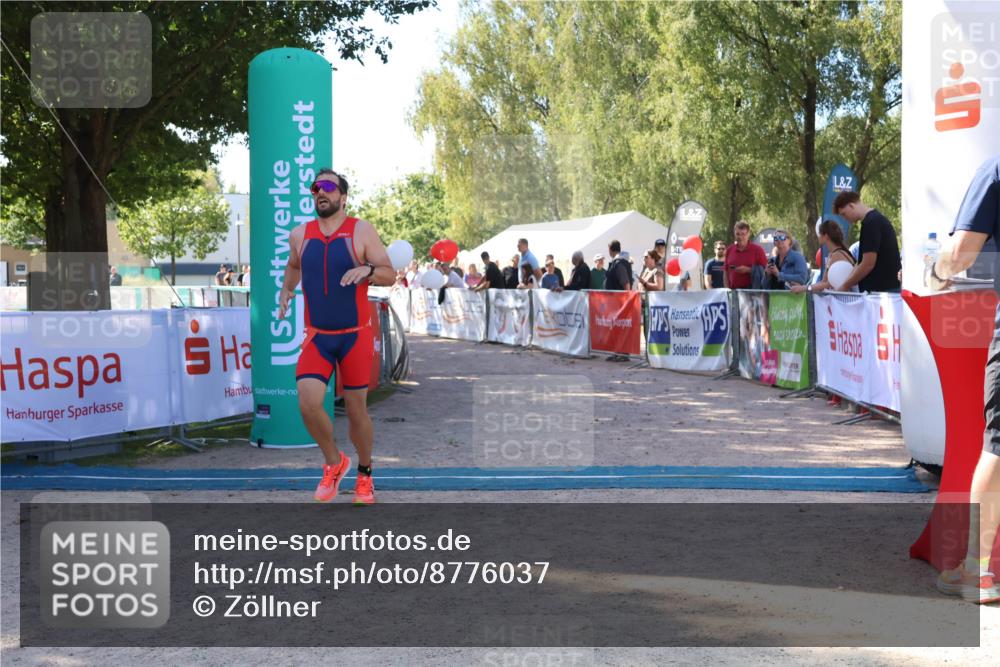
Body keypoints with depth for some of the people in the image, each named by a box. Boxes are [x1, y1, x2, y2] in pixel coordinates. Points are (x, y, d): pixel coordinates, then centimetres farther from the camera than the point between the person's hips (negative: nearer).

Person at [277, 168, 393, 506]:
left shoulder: (361, 231, -5)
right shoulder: (300, 235, 6)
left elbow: (389, 274, -6)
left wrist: (366, 270, -23)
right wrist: (286, 291, 18)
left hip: (356, 336, -2)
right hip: (317, 336, 2)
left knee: (356, 409, 5)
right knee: (308, 403, -17)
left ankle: (364, 474, 29)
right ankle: (333, 462, 9)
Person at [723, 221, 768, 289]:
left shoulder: (757, 250, 1)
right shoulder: (729, 250, 12)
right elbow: (726, 273, 14)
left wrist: (748, 270, -14)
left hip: (751, 290, -3)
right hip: (733, 290, 3)